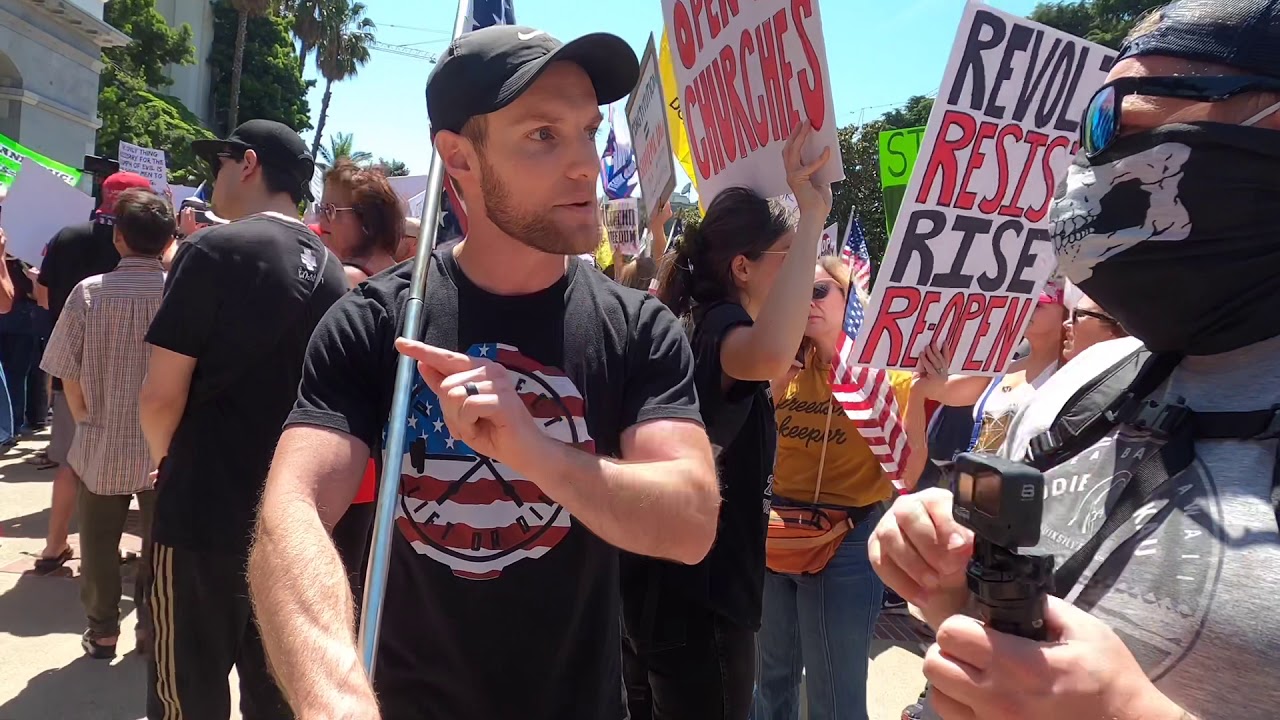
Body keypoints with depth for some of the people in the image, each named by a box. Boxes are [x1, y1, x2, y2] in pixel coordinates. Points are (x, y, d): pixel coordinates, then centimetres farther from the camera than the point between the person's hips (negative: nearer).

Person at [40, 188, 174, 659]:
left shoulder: (89, 291, -10)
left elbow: (67, 374, -6)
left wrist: (88, 420, 11)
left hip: (102, 444, 1)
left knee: (99, 544, 16)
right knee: (159, 544, 14)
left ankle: (102, 632, 26)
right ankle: (153, 629, 23)